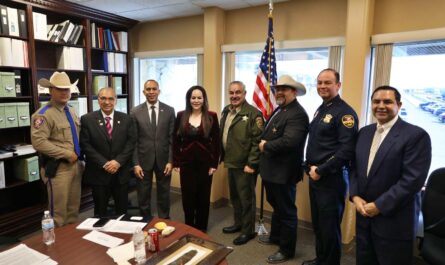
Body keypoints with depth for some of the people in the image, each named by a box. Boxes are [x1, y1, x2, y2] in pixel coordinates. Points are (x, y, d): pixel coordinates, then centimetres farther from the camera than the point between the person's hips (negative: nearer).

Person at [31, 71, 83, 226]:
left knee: (74, 208, 18)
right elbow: (39, 142, -22)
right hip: (58, 167, -7)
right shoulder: (43, 114, -13)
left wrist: (79, 156, 6)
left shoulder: (71, 112, 12)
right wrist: (67, 154, -19)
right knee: (58, 210, 5)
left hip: (75, 164, 7)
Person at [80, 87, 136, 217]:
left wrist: (118, 161, -13)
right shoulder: (87, 119, -2)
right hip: (98, 173, -1)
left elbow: (131, 142, 0)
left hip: (121, 172, 2)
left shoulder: (126, 119, 4)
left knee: (122, 211, 13)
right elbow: (85, 145, -6)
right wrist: (104, 163, -14)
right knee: (100, 212, 12)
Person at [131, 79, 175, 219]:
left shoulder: (169, 110, 0)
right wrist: (135, 163, -8)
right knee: (143, 196, 12)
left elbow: (172, 138, -1)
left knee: (164, 195, 14)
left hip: (163, 160, 1)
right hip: (143, 160, 0)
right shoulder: (136, 112, -1)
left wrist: (170, 161, -6)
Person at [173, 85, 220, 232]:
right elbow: (176, 140, 3)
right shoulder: (181, 116, 1)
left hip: (205, 163, -1)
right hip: (186, 163, 1)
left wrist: (214, 164, -7)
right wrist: (176, 162, -1)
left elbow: (216, 142, -3)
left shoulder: (211, 116, -3)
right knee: (187, 196, 7)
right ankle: (188, 227, 28)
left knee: (203, 196, 10)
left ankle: (201, 227, 28)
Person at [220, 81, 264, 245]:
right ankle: (238, 223, 38)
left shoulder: (253, 113, -15)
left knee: (246, 198, 5)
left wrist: (251, 164, -19)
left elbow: (257, 141, -18)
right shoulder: (226, 111, 9)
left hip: (244, 164, -8)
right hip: (231, 162, 8)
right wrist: (223, 157, 12)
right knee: (234, 196, 20)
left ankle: (248, 230, 21)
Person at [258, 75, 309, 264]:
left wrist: (266, 146, -19)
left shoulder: (298, 114, -21)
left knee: (286, 211, 6)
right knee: (276, 206, 25)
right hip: (272, 169, 10)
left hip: (284, 172, -10)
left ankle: (287, 250, 24)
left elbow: (289, 141, -33)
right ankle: (275, 236, 45)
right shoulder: (278, 110, 13)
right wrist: (263, 142, -2)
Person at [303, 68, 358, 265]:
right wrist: (310, 167, 4)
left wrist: (321, 171, -18)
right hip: (315, 176, 8)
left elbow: (347, 150, -22)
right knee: (317, 223, 20)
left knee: (329, 226, 6)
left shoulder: (344, 112, -14)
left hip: (332, 178, -8)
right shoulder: (320, 110, 13)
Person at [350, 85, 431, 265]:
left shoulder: (416, 135, -12)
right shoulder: (364, 132, 8)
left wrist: (379, 206, -18)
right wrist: (355, 196, -4)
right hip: (364, 214, 6)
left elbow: (413, 180, -19)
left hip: (394, 220, -5)